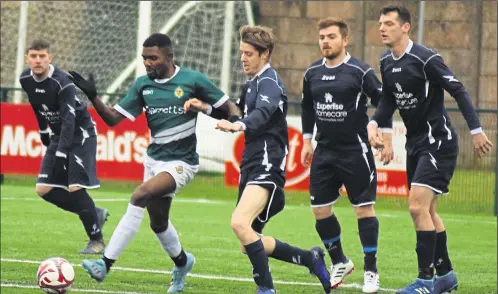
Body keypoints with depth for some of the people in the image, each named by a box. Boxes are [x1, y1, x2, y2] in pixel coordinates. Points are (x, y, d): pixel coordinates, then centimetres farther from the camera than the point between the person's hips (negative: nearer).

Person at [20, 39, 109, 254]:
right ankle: (95, 214, 14)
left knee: (75, 188, -17)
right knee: (44, 190, -1)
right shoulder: (25, 80, -5)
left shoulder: (62, 82, -26)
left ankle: (96, 240, -3)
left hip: (80, 134, -7)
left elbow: (69, 118, -33)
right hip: (59, 135, 7)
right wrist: (43, 132, 23)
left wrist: (61, 152, -41)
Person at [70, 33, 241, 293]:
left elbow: (227, 106, -1)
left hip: (181, 162, -6)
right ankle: (182, 262, 47)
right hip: (154, 159, 6)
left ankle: (105, 264, -27)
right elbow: (113, 118, 0)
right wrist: (92, 97, -15)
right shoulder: (142, 85, 2)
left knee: (140, 197, -26)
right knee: (158, 223, 15)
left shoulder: (192, 80, -9)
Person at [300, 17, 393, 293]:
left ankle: (371, 271, 6)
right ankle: (339, 262, 24)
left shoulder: (360, 71, -10)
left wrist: (387, 139, -6)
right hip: (324, 151, 5)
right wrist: (307, 141, 18)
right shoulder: (312, 73, 6)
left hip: (355, 151, -5)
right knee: (320, 209, 5)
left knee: (364, 208, -4)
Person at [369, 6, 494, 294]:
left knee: (418, 207, -16)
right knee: (426, 211, 14)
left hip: (438, 142, -9)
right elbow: (389, 100, 17)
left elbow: (458, 91, -15)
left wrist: (476, 130, -17)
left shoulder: (425, 59, -18)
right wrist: (374, 122, -2)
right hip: (415, 142, 9)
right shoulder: (387, 63, 6)